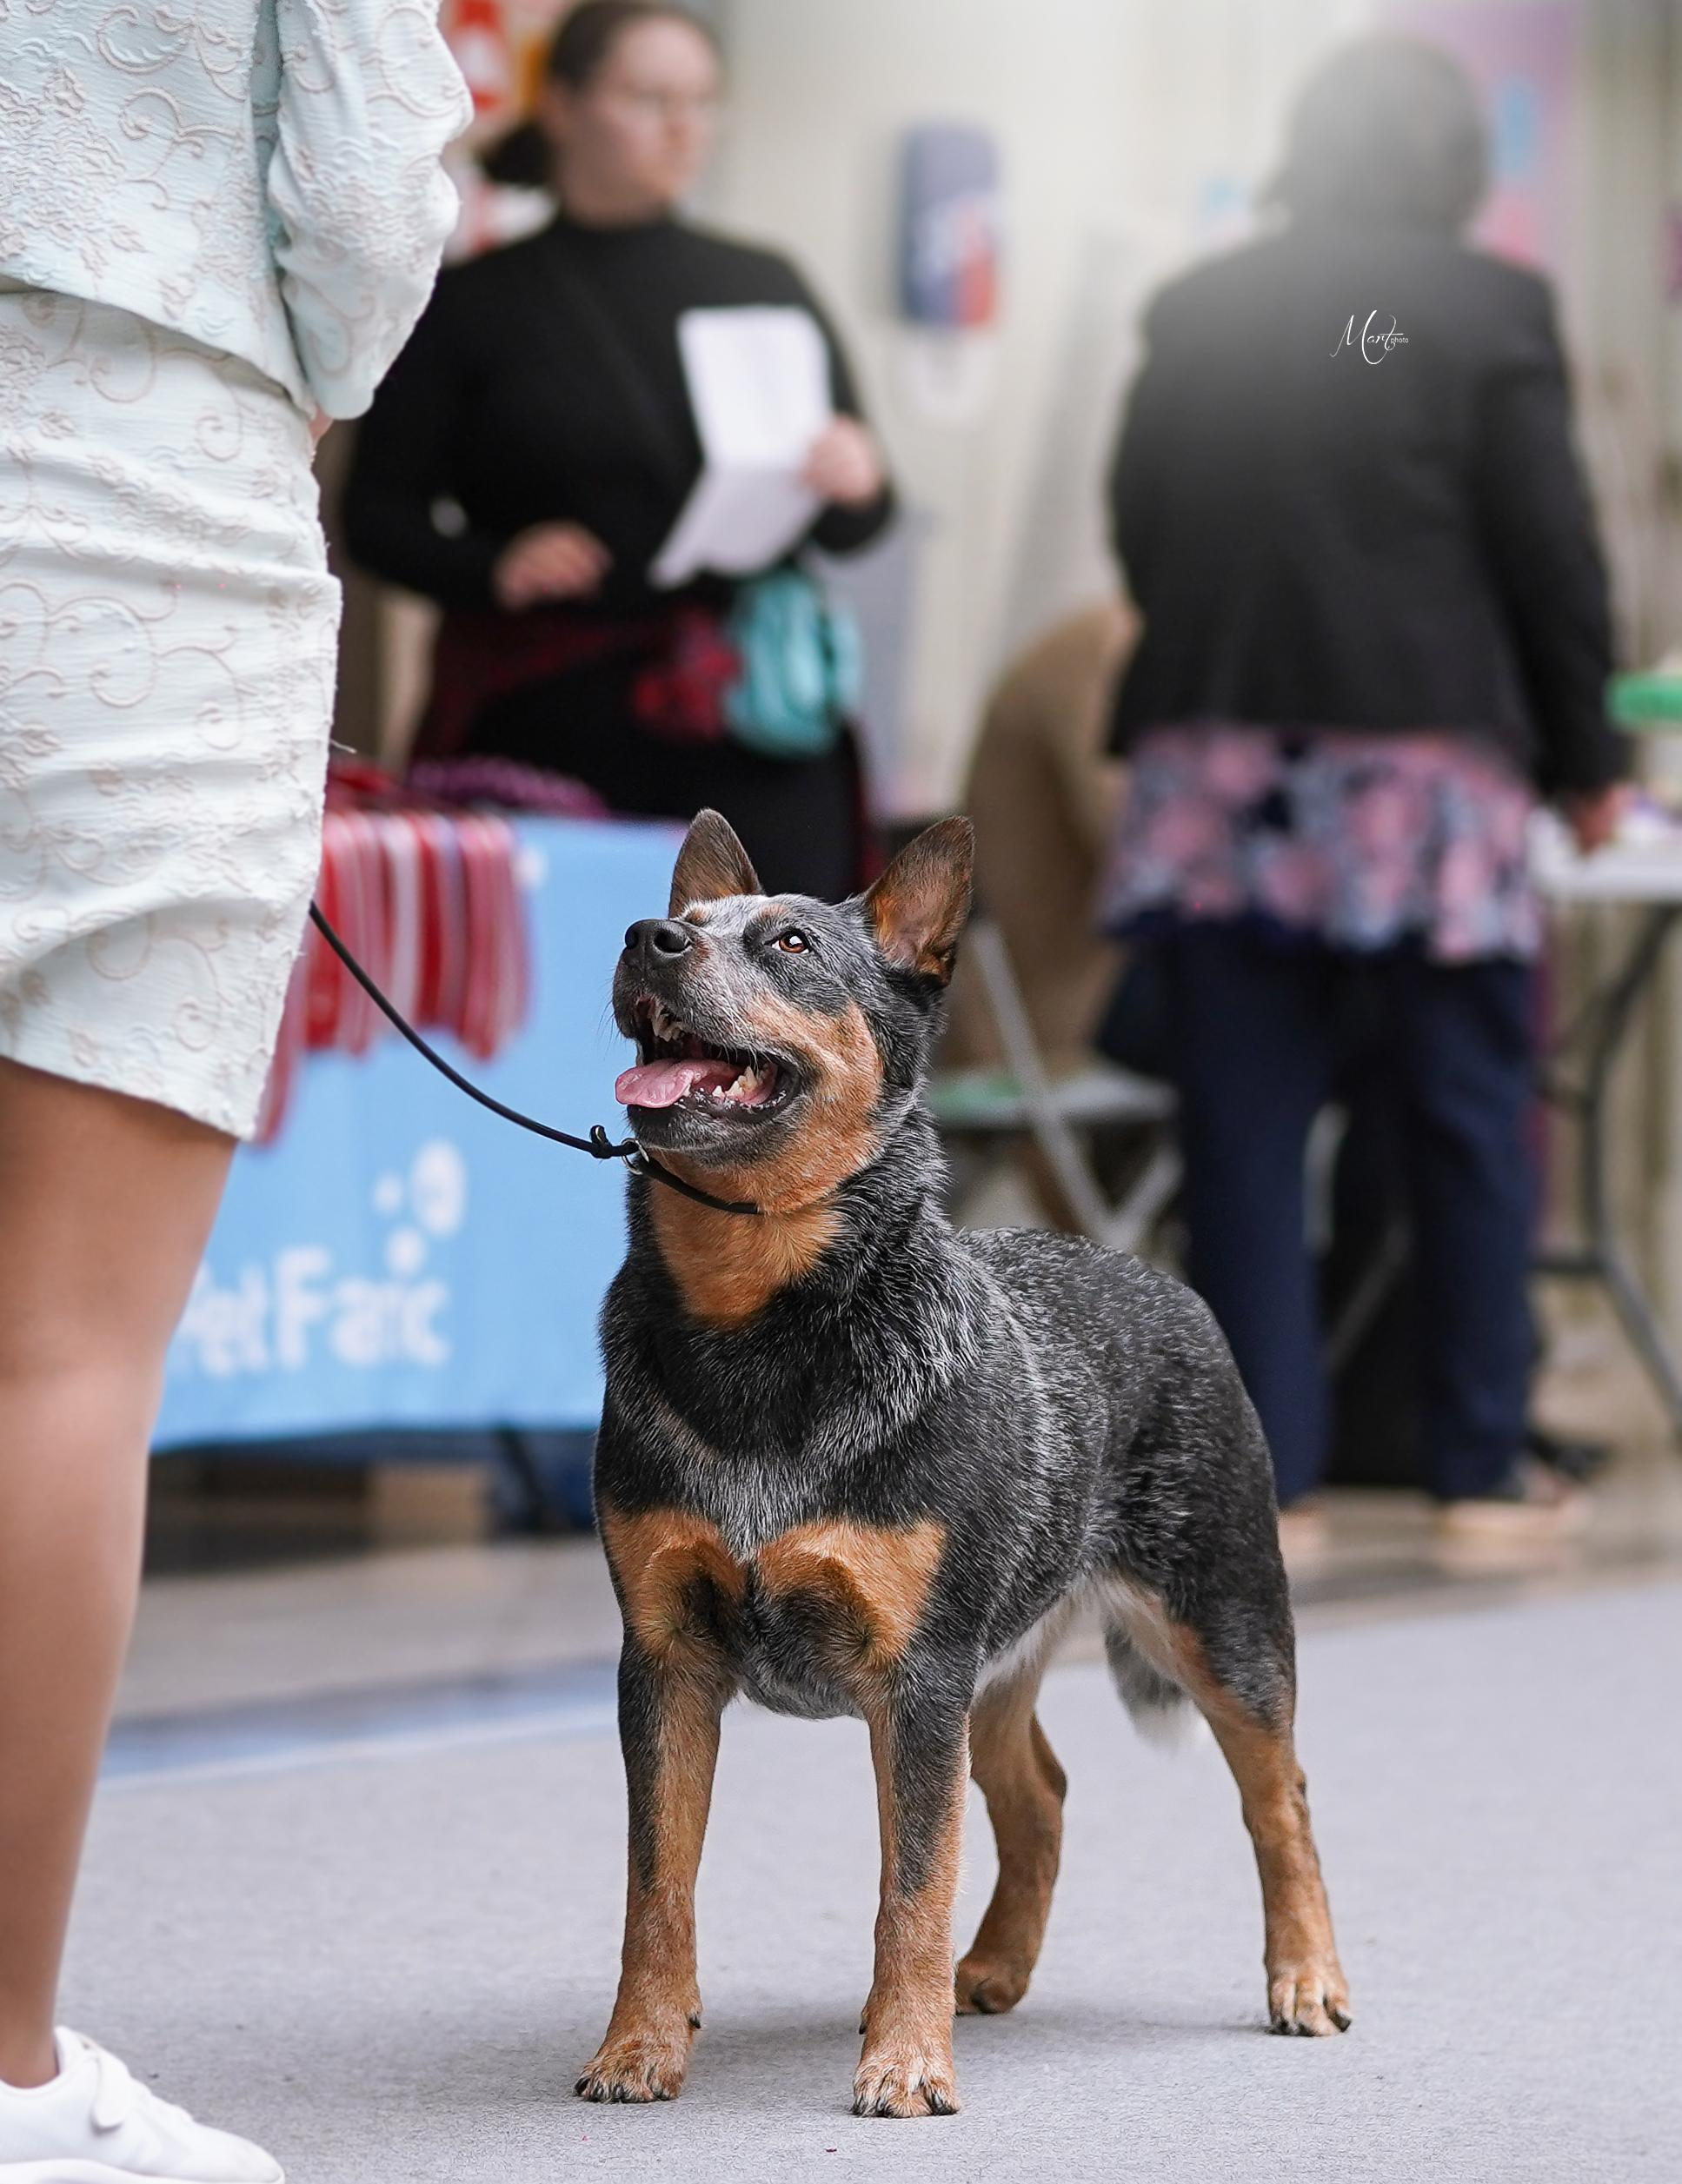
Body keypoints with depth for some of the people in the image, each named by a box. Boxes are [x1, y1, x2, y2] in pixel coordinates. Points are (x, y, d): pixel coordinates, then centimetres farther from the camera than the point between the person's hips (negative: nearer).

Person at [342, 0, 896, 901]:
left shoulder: (763, 287, 15)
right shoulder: (477, 306, 7)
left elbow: (853, 523, 16)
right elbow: (382, 517, 5)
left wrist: (854, 486, -8)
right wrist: (492, 566, -15)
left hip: (749, 741, 2)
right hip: (551, 733, -2)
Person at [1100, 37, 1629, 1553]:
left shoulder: (1192, 315, 7)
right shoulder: (1493, 310, -3)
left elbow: (1136, 529, 12)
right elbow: (1552, 555, -3)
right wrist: (1584, 758, 8)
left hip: (1219, 761, 3)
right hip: (1427, 763, -3)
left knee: (1245, 1127, 4)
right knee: (1470, 1121, 6)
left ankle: (1266, 1468, 3)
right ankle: (1480, 1467, 9)